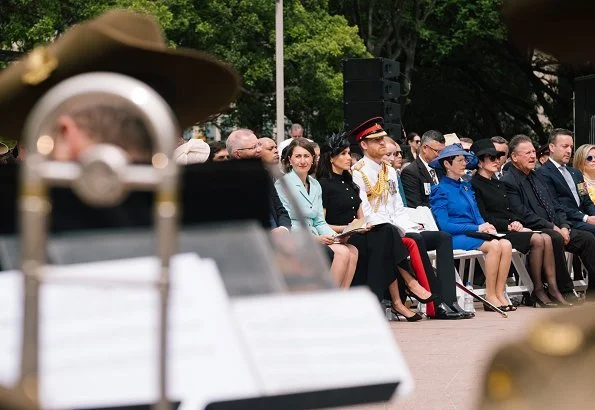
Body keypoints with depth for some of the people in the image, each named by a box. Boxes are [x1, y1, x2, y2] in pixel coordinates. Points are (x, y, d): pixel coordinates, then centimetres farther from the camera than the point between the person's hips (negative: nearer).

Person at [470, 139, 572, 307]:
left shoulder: (498, 184, 25)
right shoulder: (474, 185, -3)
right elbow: (483, 217, -11)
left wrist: (517, 222, 1)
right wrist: (509, 225, -14)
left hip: (511, 228, 8)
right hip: (496, 232, -8)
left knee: (547, 238, -18)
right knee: (537, 240, -26)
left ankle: (553, 289, -23)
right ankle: (538, 291, -18)